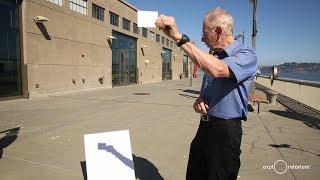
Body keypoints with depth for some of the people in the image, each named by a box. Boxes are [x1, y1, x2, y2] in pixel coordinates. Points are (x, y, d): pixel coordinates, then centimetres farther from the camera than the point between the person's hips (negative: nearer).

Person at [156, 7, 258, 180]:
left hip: (225, 130, -7)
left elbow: (217, 70, -35)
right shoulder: (212, 56, 11)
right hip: (204, 125, 7)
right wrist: (200, 100, -5)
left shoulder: (246, 55, -14)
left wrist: (179, 38, -33)